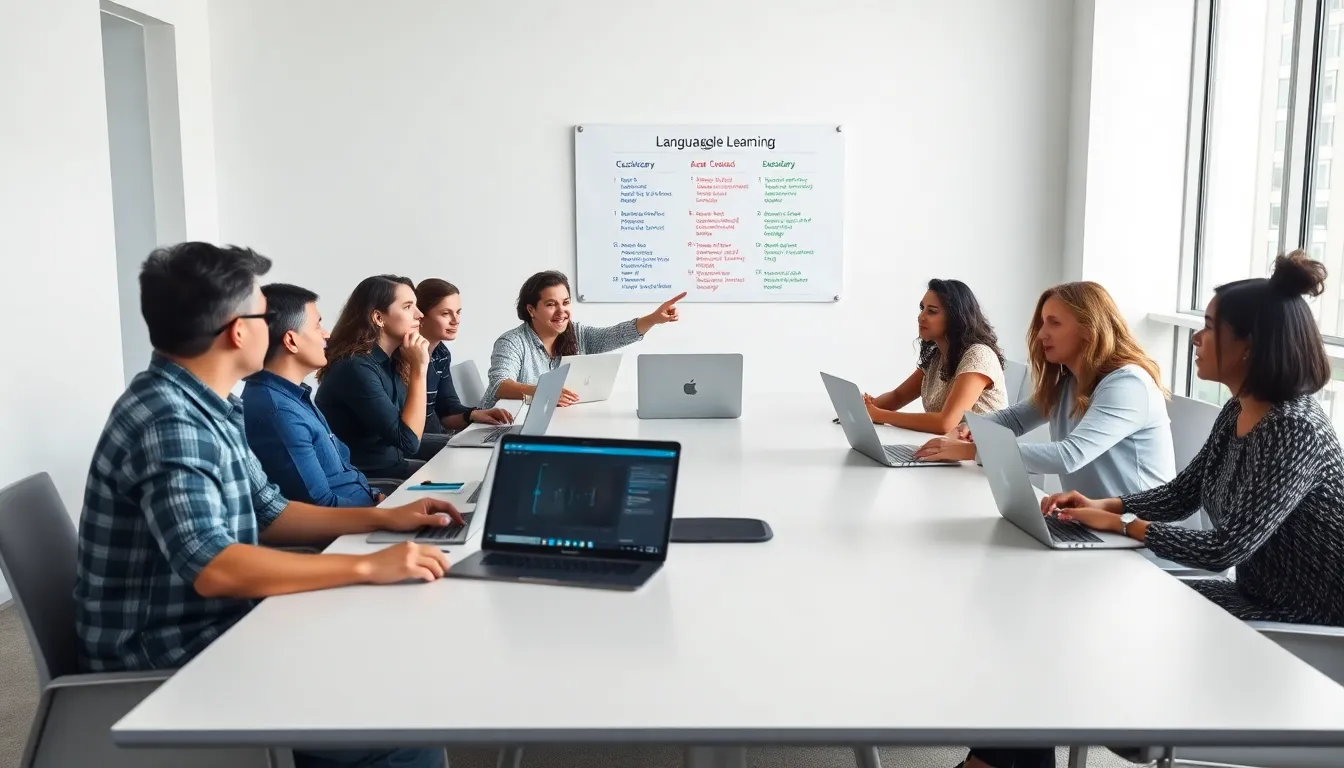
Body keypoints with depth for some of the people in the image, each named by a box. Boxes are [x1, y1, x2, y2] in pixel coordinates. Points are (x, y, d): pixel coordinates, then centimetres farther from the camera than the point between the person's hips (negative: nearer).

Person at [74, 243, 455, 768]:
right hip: (169, 665, -9)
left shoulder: (205, 406, 7)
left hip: (215, 632, 10)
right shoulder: (166, 421, -23)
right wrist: (368, 567, -33)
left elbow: (267, 515, 14)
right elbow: (212, 568, -34)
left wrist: (381, 519, 5)